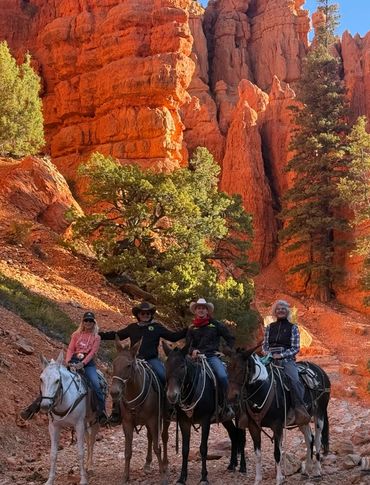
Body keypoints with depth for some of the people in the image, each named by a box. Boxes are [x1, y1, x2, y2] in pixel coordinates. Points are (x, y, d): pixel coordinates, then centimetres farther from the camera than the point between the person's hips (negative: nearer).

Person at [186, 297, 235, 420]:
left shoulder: (216, 324, 10)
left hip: (213, 356, -2)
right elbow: (188, 344, 16)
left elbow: (230, 338, 15)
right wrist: (192, 351, -6)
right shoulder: (192, 328, 17)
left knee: (222, 376, -29)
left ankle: (225, 407, -16)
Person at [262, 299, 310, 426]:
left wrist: (281, 355, -11)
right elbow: (264, 345, 18)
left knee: (294, 380, -31)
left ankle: (300, 410, -28)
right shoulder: (270, 327, 17)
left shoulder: (292, 327, 8)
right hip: (271, 359, 3)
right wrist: (268, 353, -4)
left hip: (287, 360, -3)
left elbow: (295, 348, 2)